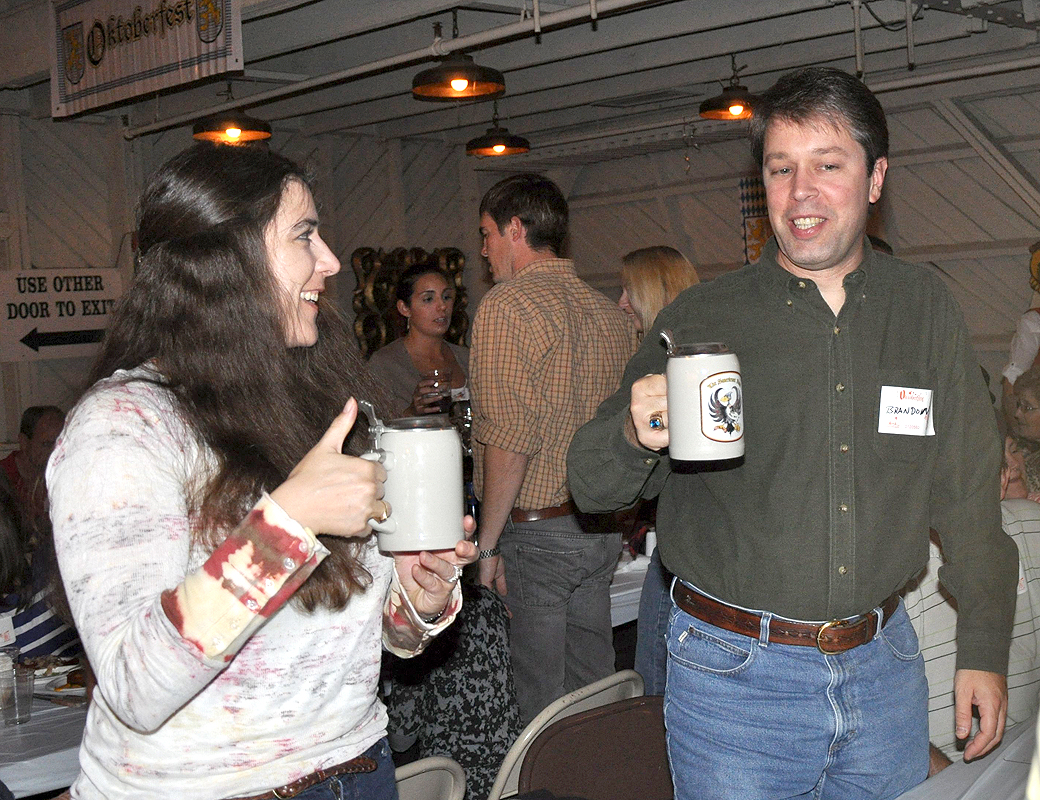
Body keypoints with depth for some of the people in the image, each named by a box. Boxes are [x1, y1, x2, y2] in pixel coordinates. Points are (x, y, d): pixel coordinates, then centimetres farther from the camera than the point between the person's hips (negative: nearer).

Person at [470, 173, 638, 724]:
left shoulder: (506, 306, -14)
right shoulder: (608, 311, 9)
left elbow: (509, 441, -20)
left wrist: (488, 542, -12)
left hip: (536, 533, -7)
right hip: (602, 529, 8)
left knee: (544, 703, 3)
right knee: (594, 687, 17)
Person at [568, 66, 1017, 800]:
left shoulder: (926, 309, 2)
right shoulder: (699, 320, -6)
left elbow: (968, 491, 9)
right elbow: (592, 487, -5)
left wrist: (984, 651, 9)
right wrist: (636, 436, -27)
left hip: (885, 667, 3)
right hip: (735, 674, -2)